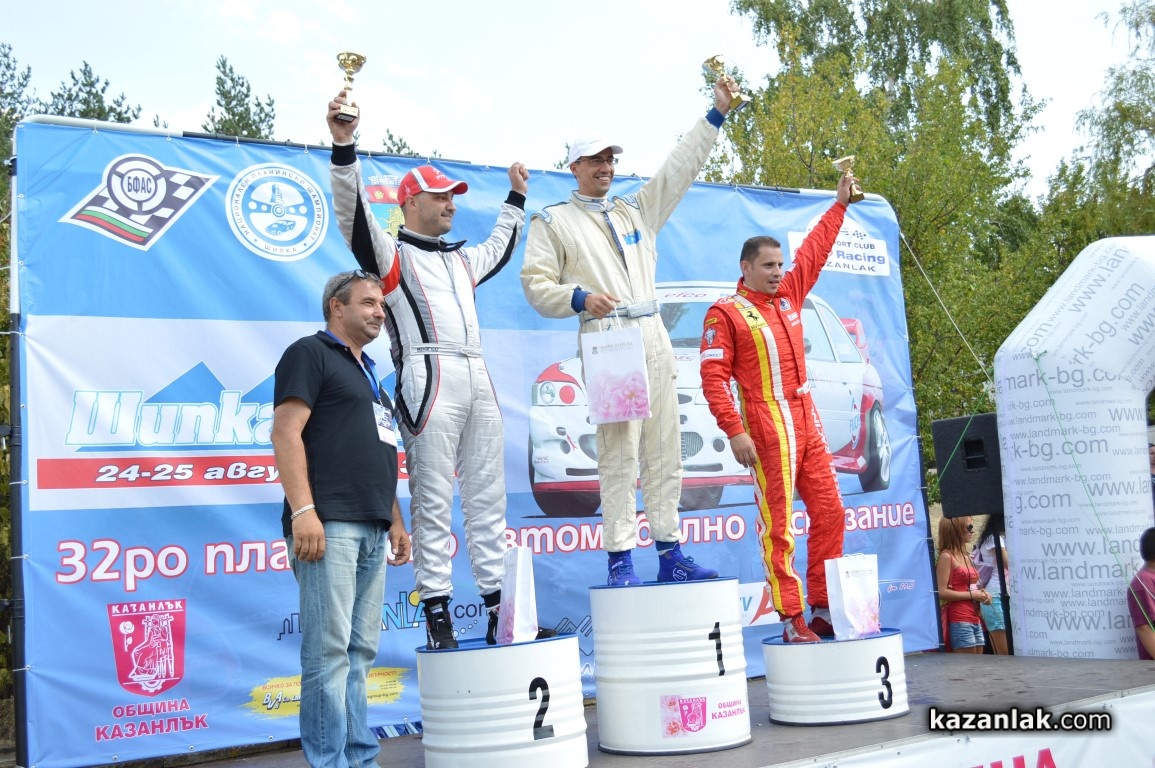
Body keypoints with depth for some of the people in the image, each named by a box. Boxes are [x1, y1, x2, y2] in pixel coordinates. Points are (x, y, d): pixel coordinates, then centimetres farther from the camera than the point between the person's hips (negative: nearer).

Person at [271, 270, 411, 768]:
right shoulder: (310, 353, 1)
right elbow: (286, 431, -11)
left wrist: (396, 521, 20)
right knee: (329, 649, -9)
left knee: (361, 651, 8)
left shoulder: (366, 372, 26)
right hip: (328, 523, -8)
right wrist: (303, 511, -20)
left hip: (372, 531, 8)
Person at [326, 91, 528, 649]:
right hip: (428, 379, -7)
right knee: (432, 501, -6)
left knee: (487, 498, 7)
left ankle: (499, 607, 12)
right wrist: (344, 147, -23)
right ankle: (437, 610, -2)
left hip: (478, 379, 7)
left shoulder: (462, 259, 27)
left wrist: (516, 196, 51)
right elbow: (354, 215, -11)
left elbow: (500, 248, 46)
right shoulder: (391, 254, 6)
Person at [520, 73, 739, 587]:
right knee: (619, 452, -11)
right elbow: (536, 284, 1)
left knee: (664, 451, 4)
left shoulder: (637, 209, 22)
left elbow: (680, 167, 19)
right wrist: (579, 298, -16)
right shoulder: (553, 221, 9)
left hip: (654, 336, 5)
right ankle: (621, 560, -7)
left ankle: (669, 553, 10)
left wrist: (716, 114, 14)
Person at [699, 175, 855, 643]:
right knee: (777, 525, -6)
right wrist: (734, 432, -18)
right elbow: (713, 377, -11)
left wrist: (840, 204, 31)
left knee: (829, 511, 6)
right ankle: (791, 619, -2)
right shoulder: (725, 314, -4)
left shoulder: (788, 295, 15)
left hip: (806, 420, 7)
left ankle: (823, 609, 15)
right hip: (767, 426, -7)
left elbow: (815, 250, 28)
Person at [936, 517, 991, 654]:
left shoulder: (966, 557, 17)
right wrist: (972, 595, -13)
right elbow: (941, 593, -17)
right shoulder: (946, 556, -9)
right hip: (959, 620, -9)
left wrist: (981, 593, 8)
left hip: (975, 619, 9)